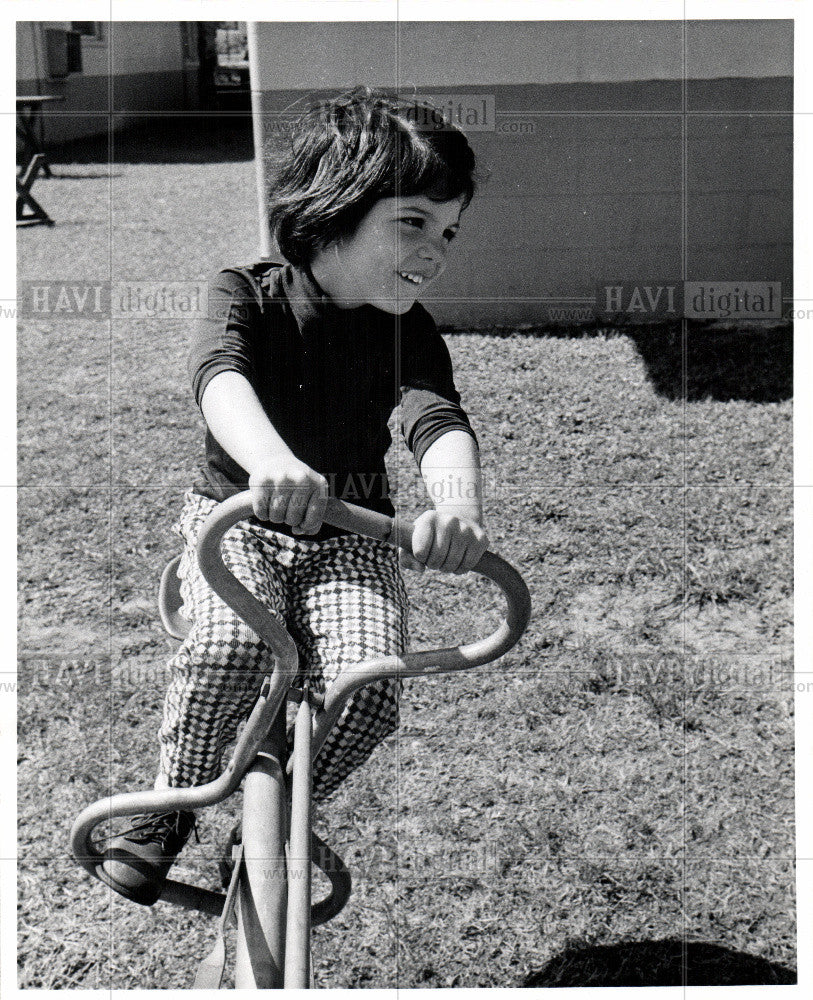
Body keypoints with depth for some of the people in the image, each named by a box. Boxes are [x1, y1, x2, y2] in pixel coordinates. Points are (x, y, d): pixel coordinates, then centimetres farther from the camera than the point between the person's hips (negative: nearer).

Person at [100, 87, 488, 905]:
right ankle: (168, 807, -2)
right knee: (228, 652, -32)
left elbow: (437, 420, -25)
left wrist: (458, 504, -50)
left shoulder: (408, 333, -5)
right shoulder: (248, 296, -12)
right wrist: (272, 463, -58)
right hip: (236, 516, -2)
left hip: (352, 535, 2)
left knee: (368, 686, -23)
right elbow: (220, 374, -34)